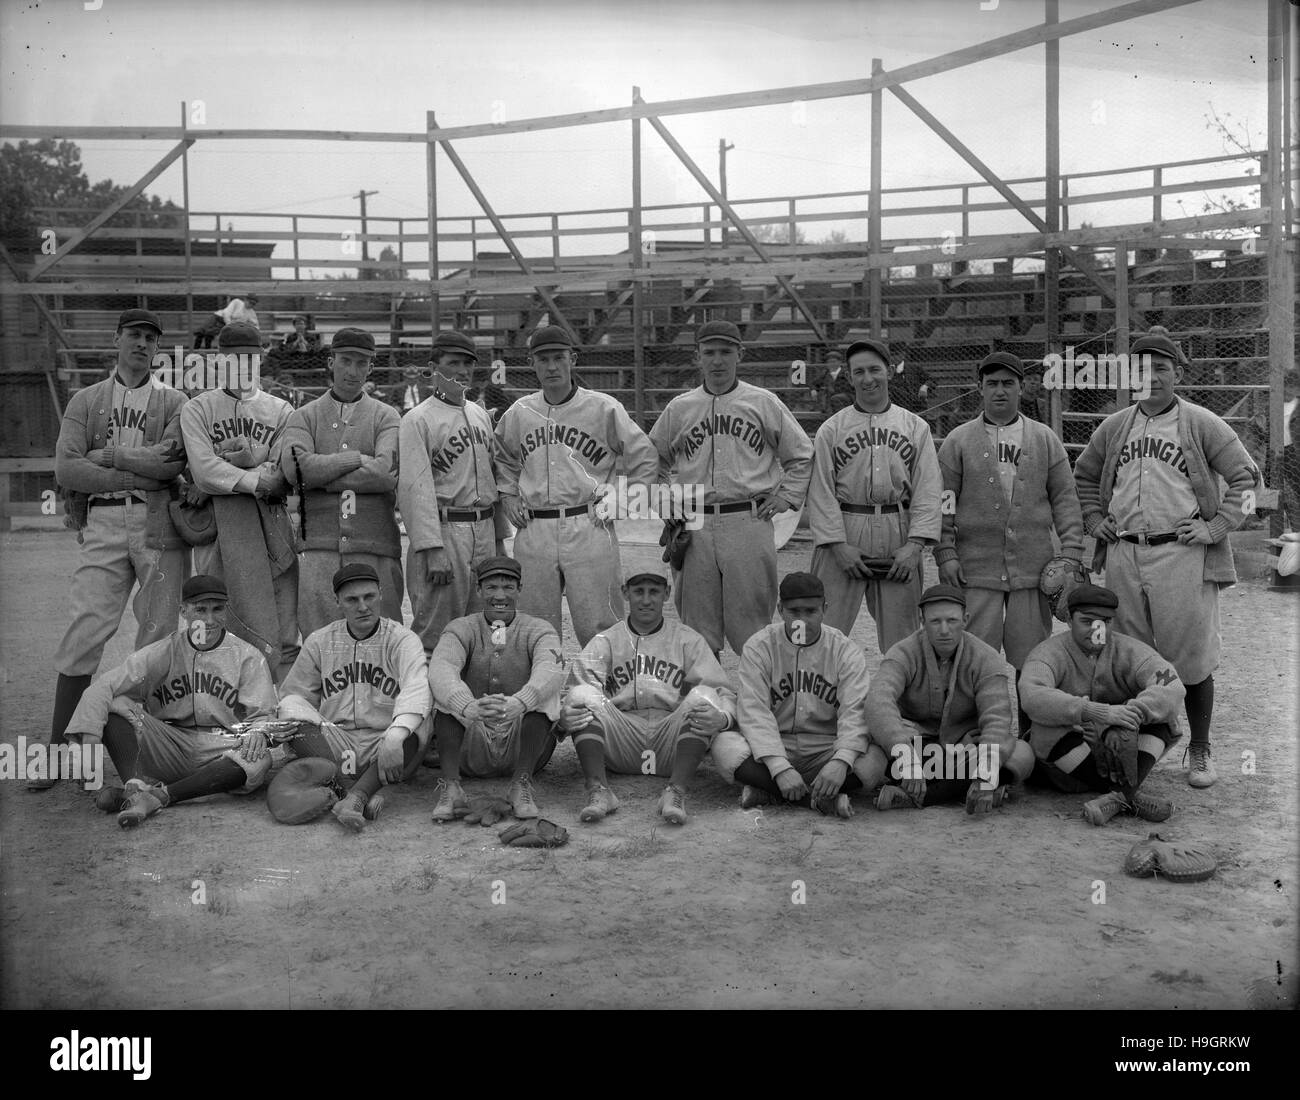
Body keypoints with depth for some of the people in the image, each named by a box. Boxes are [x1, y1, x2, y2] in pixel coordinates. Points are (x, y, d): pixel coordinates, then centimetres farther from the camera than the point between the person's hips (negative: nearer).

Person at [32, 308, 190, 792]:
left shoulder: (174, 402, 12)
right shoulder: (85, 400, 15)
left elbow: (173, 462, -7)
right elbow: (66, 469, 1)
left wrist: (107, 453, -5)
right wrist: (142, 471, -7)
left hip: (159, 524, 0)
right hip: (102, 525, 0)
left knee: (159, 634, -1)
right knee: (85, 633, -6)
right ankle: (56, 748, 0)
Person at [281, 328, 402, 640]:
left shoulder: (385, 416, 10)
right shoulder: (305, 416, 13)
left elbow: (385, 473, -8)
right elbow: (293, 467, -7)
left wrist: (319, 478, -7)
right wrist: (359, 458, -7)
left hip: (375, 547, 0)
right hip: (320, 546, 0)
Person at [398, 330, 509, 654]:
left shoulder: (481, 415, 16)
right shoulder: (418, 419, -6)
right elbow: (415, 486, -13)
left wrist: (500, 539, 16)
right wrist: (433, 549, -20)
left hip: (484, 531, 7)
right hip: (444, 530, -7)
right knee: (434, 630, -6)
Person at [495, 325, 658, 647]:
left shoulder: (603, 408, -1)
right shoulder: (517, 413, 9)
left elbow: (645, 458, 5)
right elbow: (504, 460, 27)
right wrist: (507, 494, 12)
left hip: (589, 527, -3)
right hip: (533, 531, 3)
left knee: (597, 625, -4)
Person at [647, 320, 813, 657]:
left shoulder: (764, 403, 5)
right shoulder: (678, 408, 10)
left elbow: (802, 457, 12)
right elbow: (653, 461, 23)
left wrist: (783, 499, 3)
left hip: (750, 521, -2)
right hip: (695, 526, 2)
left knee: (751, 626, -1)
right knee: (698, 629, 6)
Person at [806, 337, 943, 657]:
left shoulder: (916, 427, 9)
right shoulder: (831, 430, 5)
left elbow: (928, 490, 3)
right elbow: (821, 492, 0)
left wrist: (914, 545, -8)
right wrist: (838, 545, -10)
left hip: (899, 540, 1)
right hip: (843, 536, -1)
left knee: (901, 634, 5)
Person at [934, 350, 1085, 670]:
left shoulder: (1044, 439, 12)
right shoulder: (958, 441, 7)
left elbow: (1065, 499, 10)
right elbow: (943, 501, 5)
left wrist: (1071, 552, 1)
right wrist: (945, 553, -4)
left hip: (1033, 568, 1)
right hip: (976, 568, -1)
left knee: (1030, 657, 3)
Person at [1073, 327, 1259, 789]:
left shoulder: (1200, 423, 0)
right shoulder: (1113, 427, 12)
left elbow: (1246, 476, 0)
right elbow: (1084, 476, 26)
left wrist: (1216, 527, -8)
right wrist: (1094, 520, 12)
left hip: (1182, 555, -4)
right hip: (1123, 557, 4)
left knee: (1192, 657, 1)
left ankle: (1199, 752, 15)